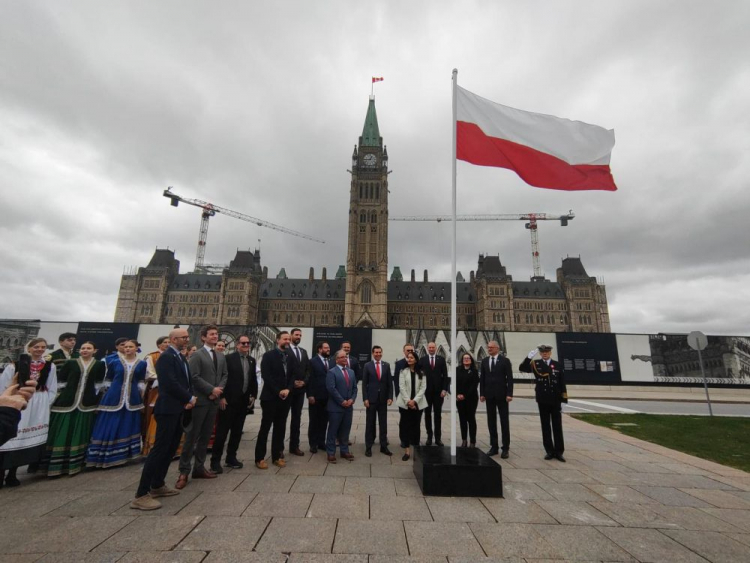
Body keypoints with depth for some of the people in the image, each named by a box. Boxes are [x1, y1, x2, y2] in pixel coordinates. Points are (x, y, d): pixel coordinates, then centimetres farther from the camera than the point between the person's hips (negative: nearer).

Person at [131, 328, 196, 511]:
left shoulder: (181, 358, 14)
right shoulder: (166, 357, -15)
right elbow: (170, 384, -23)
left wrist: (189, 399, -4)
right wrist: (190, 398, -11)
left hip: (179, 410, 9)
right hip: (168, 410, -9)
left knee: (170, 449, 15)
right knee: (160, 449, -6)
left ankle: (157, 485, 27)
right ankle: (141, 495, 1)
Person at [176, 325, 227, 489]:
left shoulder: (221, 356, 13)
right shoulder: (196, 355, -6)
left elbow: (224, 375, 12)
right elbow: (194, 377, -14)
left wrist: (219, 389, -6)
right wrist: (211, 389, -15)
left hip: (214, 401, 6)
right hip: (199, 400, -6)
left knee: (205, 436, 12)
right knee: (191, 436, 0)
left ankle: (199, 468, 22)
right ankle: (184, 471, 11)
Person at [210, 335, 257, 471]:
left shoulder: (252, 360, 9)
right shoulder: (229, 358, -9)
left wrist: (253, 394, 7)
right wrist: (221, 397, -14)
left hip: (243, 401, 6)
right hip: (229, 400, -6)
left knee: (237, 431, 13)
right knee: (222, 431, 2)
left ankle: (231, 458, 25)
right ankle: (215, 460, 13)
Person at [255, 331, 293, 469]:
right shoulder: (268, 355, -6)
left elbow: (292, 375, 7)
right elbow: (266, 376, -14)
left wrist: (288, 389, -11)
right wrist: (278, 392, -16)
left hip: (285, 398, 5)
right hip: (270, 397, -5)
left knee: (280, 428, 10)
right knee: (265, 427, 3)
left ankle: (276, 456, 21)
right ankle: (259, 458, 13)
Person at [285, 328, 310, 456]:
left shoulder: (304, 351, 14)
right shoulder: (284, 350, -7)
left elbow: (308, 369, 11)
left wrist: (304, 381, -4)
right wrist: (292, 382, -15)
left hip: (300, 389, 6)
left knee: (297, 418, 11)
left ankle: (294, 446, 20)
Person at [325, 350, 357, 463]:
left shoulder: (351, 372, 13)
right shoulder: (332, 372, -8)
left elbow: (354, 388, 13)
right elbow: (331, 389, -16)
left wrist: (352, 399, -3)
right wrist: (342, 401, -15)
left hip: (348, 406, 6)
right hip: (336, 407, -6)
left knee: (345, 431, 12)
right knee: (333, 431, 3)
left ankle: (344, 451, 24)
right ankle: (331, 453, 14)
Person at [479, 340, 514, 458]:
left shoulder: (505, 361, -3)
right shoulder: (484, 361, 8)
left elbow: (509, 378, -6)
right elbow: (482, 378, 8)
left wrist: (509, 394, -13)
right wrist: (482, 393, 3)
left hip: (501, 395, -3)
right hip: (489, 395, 4)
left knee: (504, 421, 4)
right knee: (491, 421, 8)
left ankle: (505, 448, 11)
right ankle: (493, 446, 16)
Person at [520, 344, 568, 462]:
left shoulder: (557, 366, 2)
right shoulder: (536, 364, 1)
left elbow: (562, 384, 2)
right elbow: (522, 368, -13)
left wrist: (563, 400, -1)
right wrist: (529, 357, -23)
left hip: (555, 401, 0)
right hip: (542, 401, 0)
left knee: (557, 427, 6)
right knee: (545, 427, 7)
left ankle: (559, 451, 15)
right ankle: (550, 451, 16)